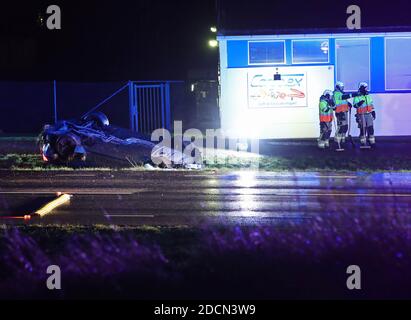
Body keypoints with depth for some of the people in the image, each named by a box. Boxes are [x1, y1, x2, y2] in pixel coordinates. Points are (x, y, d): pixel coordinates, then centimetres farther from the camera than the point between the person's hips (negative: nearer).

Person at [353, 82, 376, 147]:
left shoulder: (368, 96, 14)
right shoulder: (357, 97, -4)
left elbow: (371, 105, 20)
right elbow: (355, 105, -16)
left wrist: (373, 112, 17)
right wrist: (358, 104, -35)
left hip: (369, 115, 5)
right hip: (361, 115, -5)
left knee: (370, 128, 2)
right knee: (363, 129, -3)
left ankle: (372, 141, 6)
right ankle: (363, 142, 4)